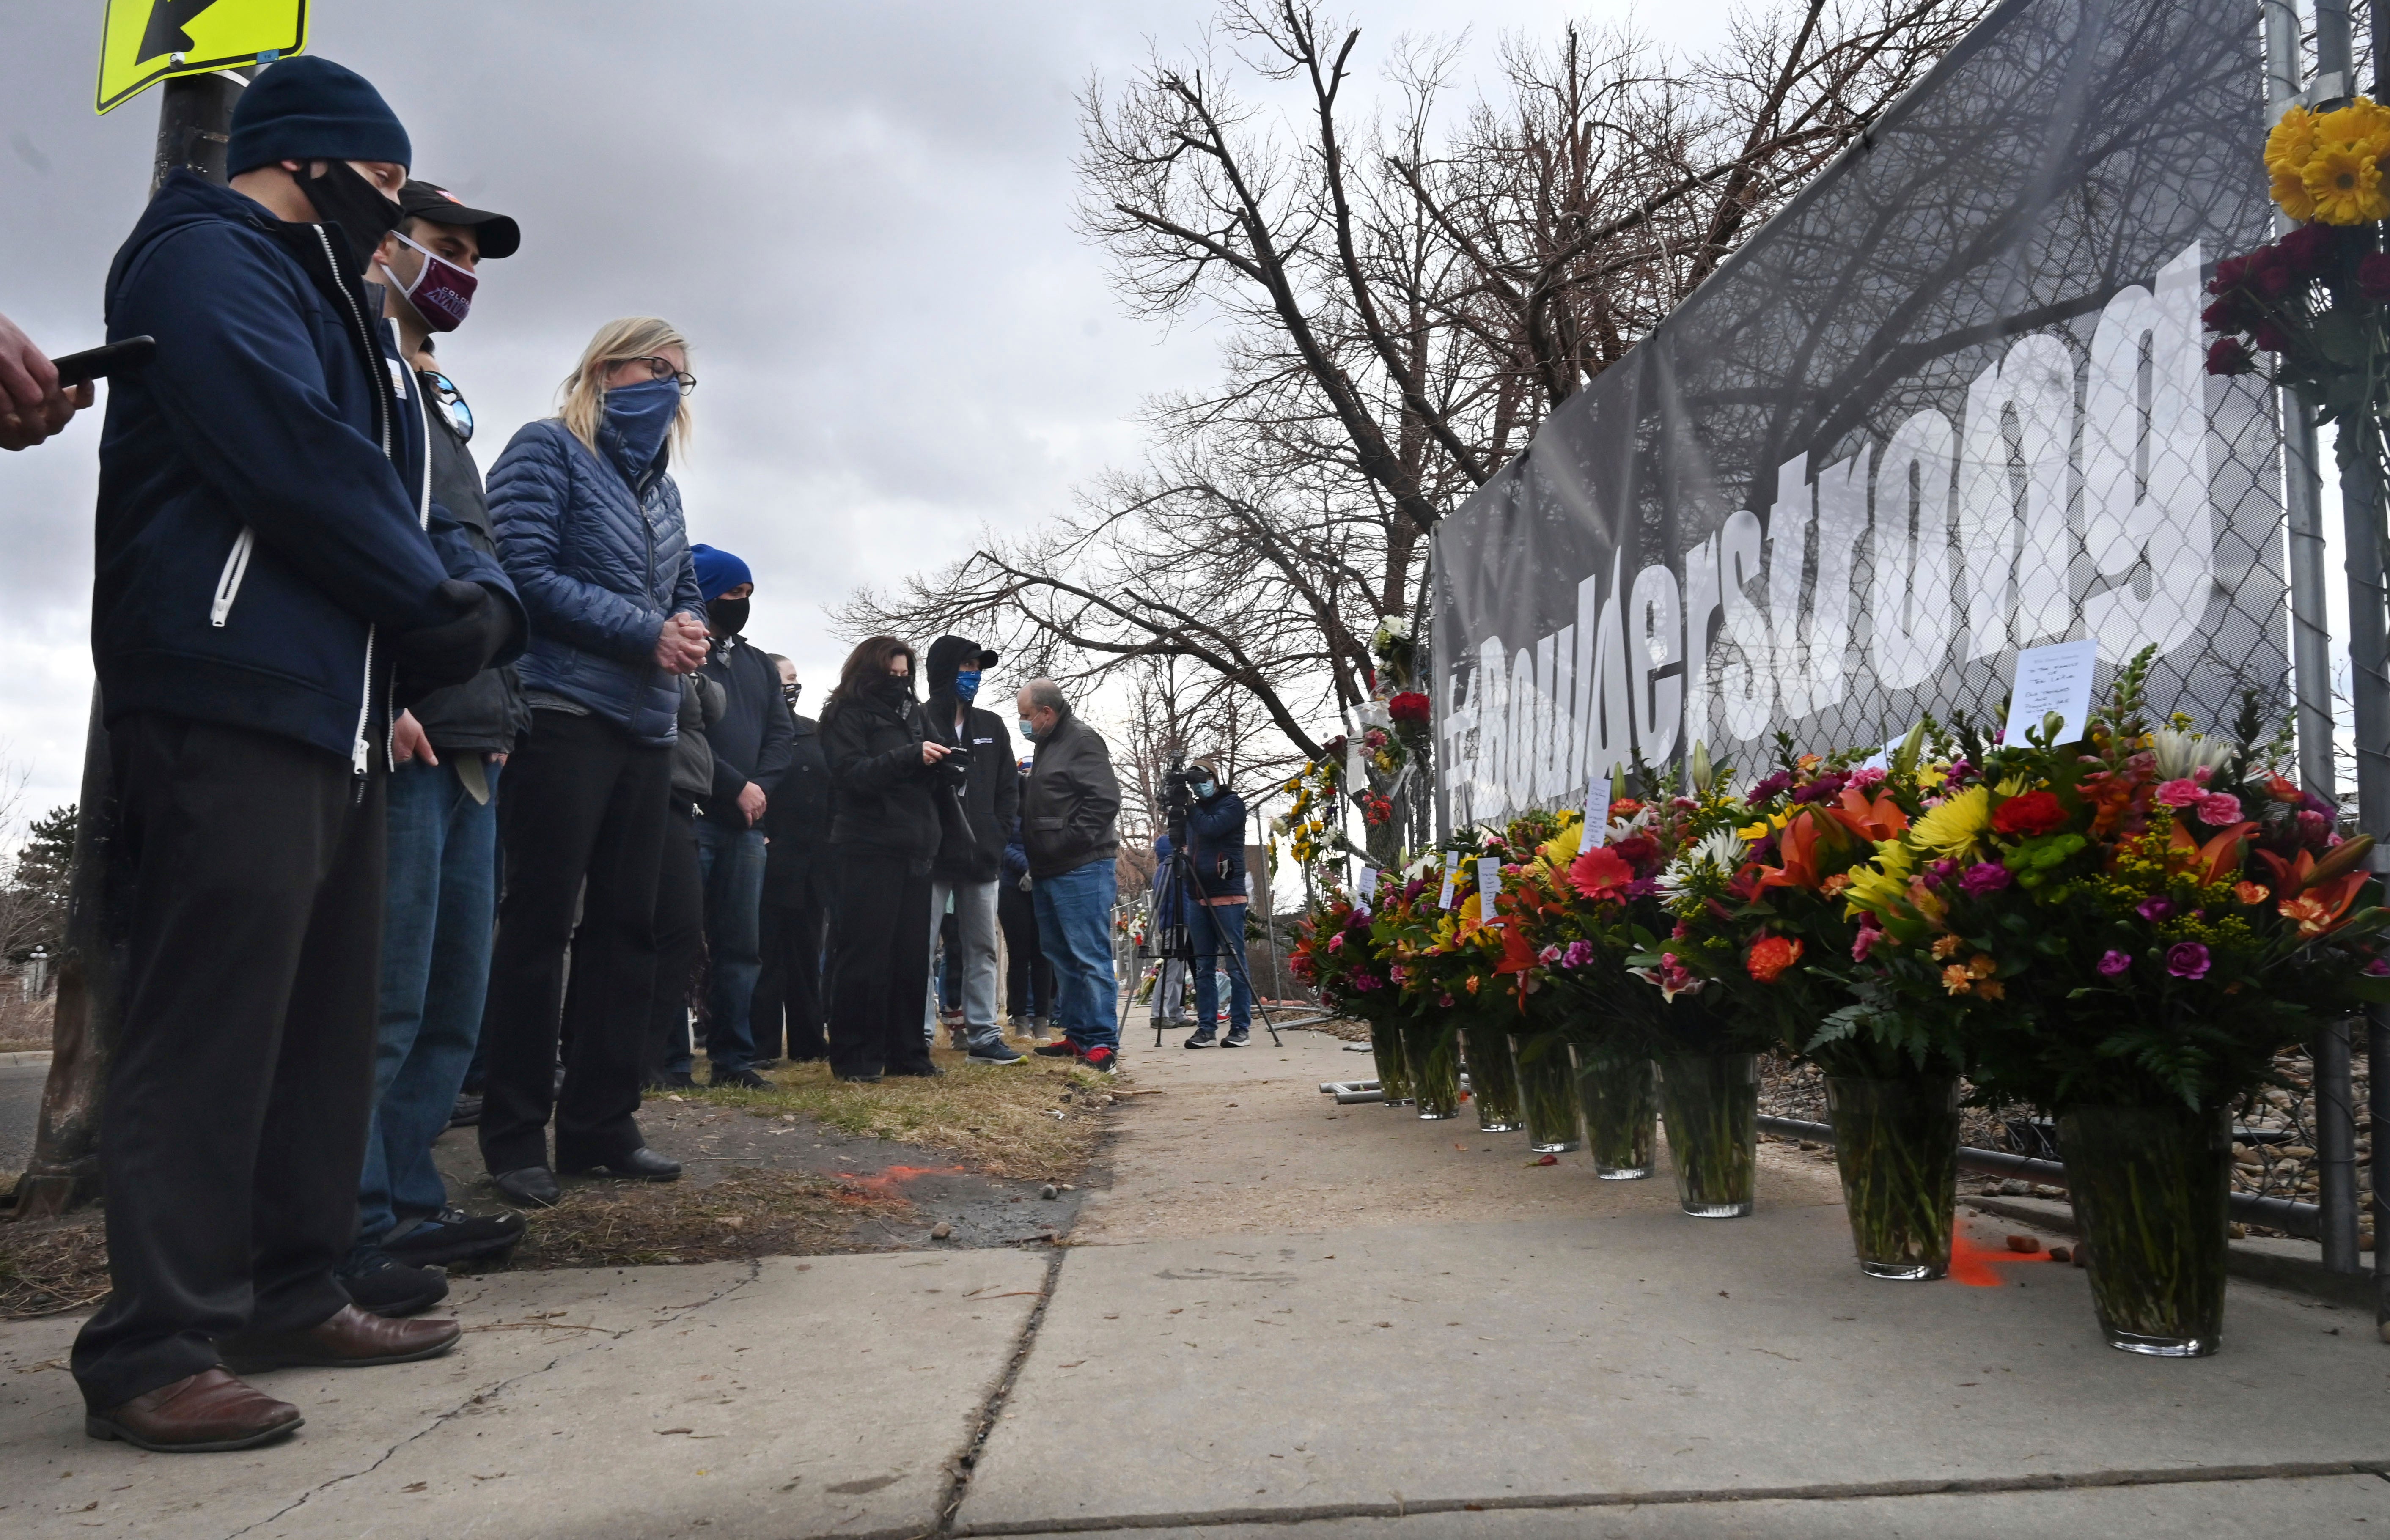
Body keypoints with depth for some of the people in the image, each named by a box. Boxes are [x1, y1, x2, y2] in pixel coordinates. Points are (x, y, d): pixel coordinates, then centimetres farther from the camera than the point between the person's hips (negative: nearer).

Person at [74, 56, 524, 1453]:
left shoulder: (328, 305, 26)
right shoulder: (209, 263, -4)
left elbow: (407, 498, 21)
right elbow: (305, 463, -18)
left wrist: (478, 597, 1)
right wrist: (443, 604, -8)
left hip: (335, 709, 10)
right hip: (234, 705, -10)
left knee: (324, 1015, 11)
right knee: (212, 1021, -9)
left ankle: (291, 1291, 21)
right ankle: (156, 1349, -2)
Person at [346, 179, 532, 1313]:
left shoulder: (438, 402, 27)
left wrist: (497, 707, 16)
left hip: (467, 744, 9)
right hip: (398, 739, -9)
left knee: (453, 999, 12)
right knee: (382, 999, -8)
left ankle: (409, 1207, 21)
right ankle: (353, 1233, 1)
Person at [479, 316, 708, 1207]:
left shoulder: (660, 486, 20)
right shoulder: (548, 451, -1)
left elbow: (685, 589, 23)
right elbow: (526, 571, -12)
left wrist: (690, 629, -1)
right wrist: (645, 634, -14)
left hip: (646, 731, 7)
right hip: (563, 719, -7)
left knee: (626, 928, 7)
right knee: (539, 923, -3)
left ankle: (599, 1125, 15)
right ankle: (515, 1136, 5)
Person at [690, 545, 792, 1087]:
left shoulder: (761, 665, 20)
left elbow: (782, 735, 13)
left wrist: (760, 789, -5)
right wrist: (738, 787, -11)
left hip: (746, 824, 6)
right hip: (690, 817, -6)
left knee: (740, 944, 6)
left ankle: (733, 1057, 11)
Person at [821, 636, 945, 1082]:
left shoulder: (911, 715, 20)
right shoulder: (846, 715, 1)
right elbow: (851, 773, -13)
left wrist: (939, 767, -1)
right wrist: (910, 757, -22)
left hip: (913, 849, 6)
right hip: (869, 849, -6)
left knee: (912, 955, 5)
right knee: (864, 954, -5)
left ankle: (907, 1053, 12)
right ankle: (855, 1058, 1)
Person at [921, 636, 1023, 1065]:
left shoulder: (991, 726, 14)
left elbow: (1009, 788, 15)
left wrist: (997, 836, 3)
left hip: (981, 857, 6)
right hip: (932, 856, -6)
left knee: (982, 949, 9)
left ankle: (984, 1035, 15)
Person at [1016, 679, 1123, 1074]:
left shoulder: (1082, 740, -9)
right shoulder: (1048, 744, 20)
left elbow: (1105, 800, -18)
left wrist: (1069, 841, -18)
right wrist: (1034, 856, 18)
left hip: (1082, 870, -10)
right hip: (1049, 872, 10)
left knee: (1090, 957, -9)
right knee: (1062, 956, 13)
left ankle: (1102, 1042, -8)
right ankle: (1078, 1035, 20)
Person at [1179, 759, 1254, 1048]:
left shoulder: (1232, 804, 1)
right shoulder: (1196, 809, 19)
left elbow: (1210, 827, -15)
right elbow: (1187, 842, 15)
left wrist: (1189, 806, -6)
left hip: (1227, 896, -6)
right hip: (1198, 897, 6)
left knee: (1235, 964, -5)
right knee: (1203, 967, 4)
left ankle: (1241, 1028, -2)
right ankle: (1206, 1028, 6)